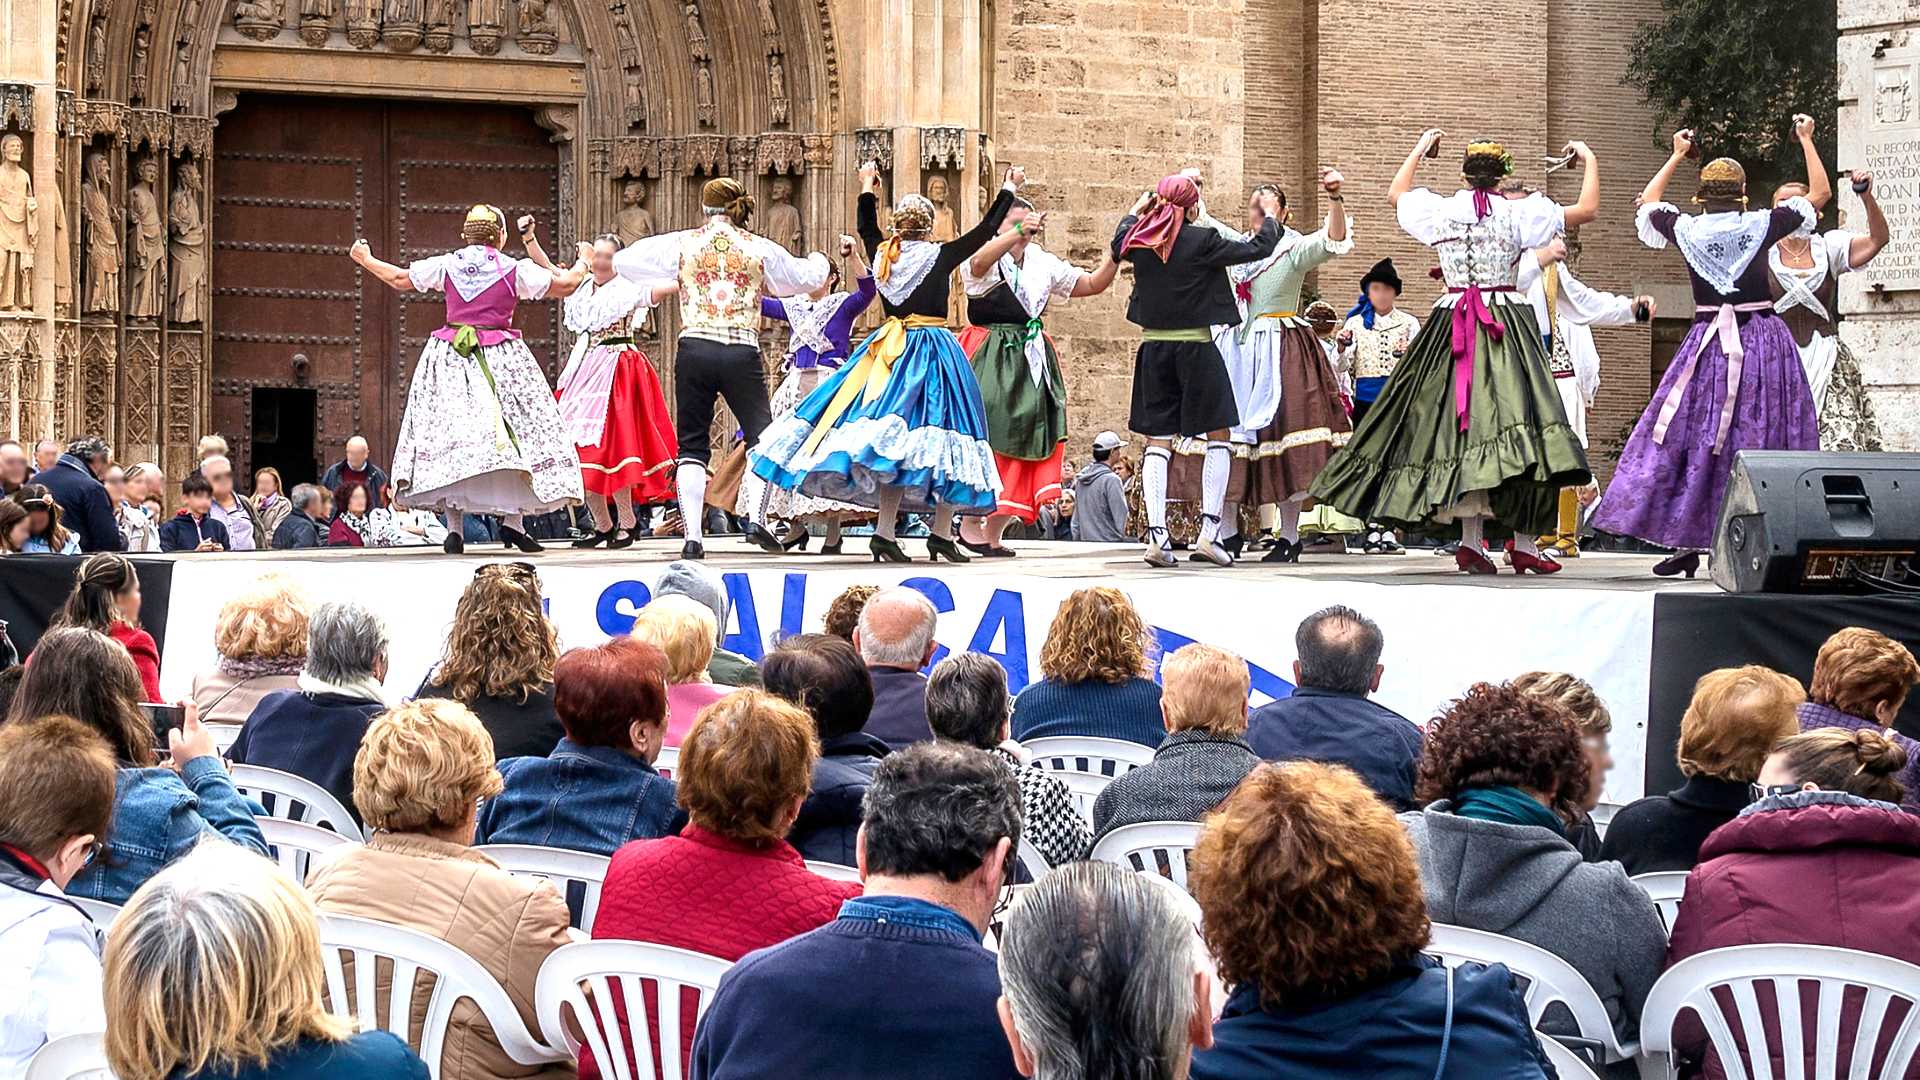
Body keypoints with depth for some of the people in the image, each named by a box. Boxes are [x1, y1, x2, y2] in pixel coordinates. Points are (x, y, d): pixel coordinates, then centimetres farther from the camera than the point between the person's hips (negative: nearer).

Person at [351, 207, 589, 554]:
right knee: (516, 433, 2)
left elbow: (400, 279, 13)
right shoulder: (515, 270, -2)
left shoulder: (446, 265, 4)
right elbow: (565, 286, 2)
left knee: (448, 429, 2)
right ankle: (513, 519, -7)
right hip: (500, 355, -2)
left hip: (450, 356, 2)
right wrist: (583, 261, 23)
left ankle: (454, 527, -5)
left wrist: (366, 260, 31)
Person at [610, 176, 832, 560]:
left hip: (694, 350, 1)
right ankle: (757, 517, -8)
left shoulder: (682, 244, 5)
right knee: (761, 437, 12)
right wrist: (818, 261, 44)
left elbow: (623, 261, 12)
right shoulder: (760, 249, 5)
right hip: (742, 352, 0)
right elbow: (807, 277, 20)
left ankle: (692, 535, -3)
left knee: (692, 446, 7)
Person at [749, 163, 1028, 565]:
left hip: (890, 349, 4)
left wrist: (867, 186, 41)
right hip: (932, 348, -4)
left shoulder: (883, 255, 4)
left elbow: (866, 228, 26)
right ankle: (942, 533, -4)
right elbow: (986, 231, 2)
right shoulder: (940, 255, -7)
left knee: (893, 444, 1)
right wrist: (1009, 188, 16)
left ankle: (885, 532, -9)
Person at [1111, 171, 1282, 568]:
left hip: (1153, 347, 4)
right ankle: (1209, 529, -4)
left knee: (1157, 442, 7)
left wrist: (1135, 210, 44)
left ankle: (1157, 535, -2)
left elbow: (1119, 242, 26)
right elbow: (1259, 249, -4)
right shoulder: (1202, 241, -12)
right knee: (1218, 437, 6)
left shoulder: (1141, 241, 2)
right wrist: (1271, 216, 14)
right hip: (1196, 347, -4)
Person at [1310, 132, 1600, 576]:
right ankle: (1524, 543, -13)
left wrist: (1420, 148, 37)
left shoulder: (1439, 210, 3)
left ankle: (1471, 539, -1)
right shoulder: (1516, 213, -5)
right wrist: (1589, 160, 14)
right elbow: (1587, 210, -1)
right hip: (1507, 323, -3)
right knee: (1515, 420, -7)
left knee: (1466, 424, 6)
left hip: (1452, 323, 4)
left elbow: (1395, 193, 25)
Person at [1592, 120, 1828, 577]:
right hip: (1764, 340, -1)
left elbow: (1648, 201, 21)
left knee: (1690, 435, 6)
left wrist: (1677, 155, 28)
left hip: (1708, 342, 1)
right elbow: (1820, 193, 8)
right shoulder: (1761, 226, -4)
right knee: (1762, 442, 0)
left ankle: (1685, 543, 4)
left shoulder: (1686, 230, 0)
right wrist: (1807, 141, 17)